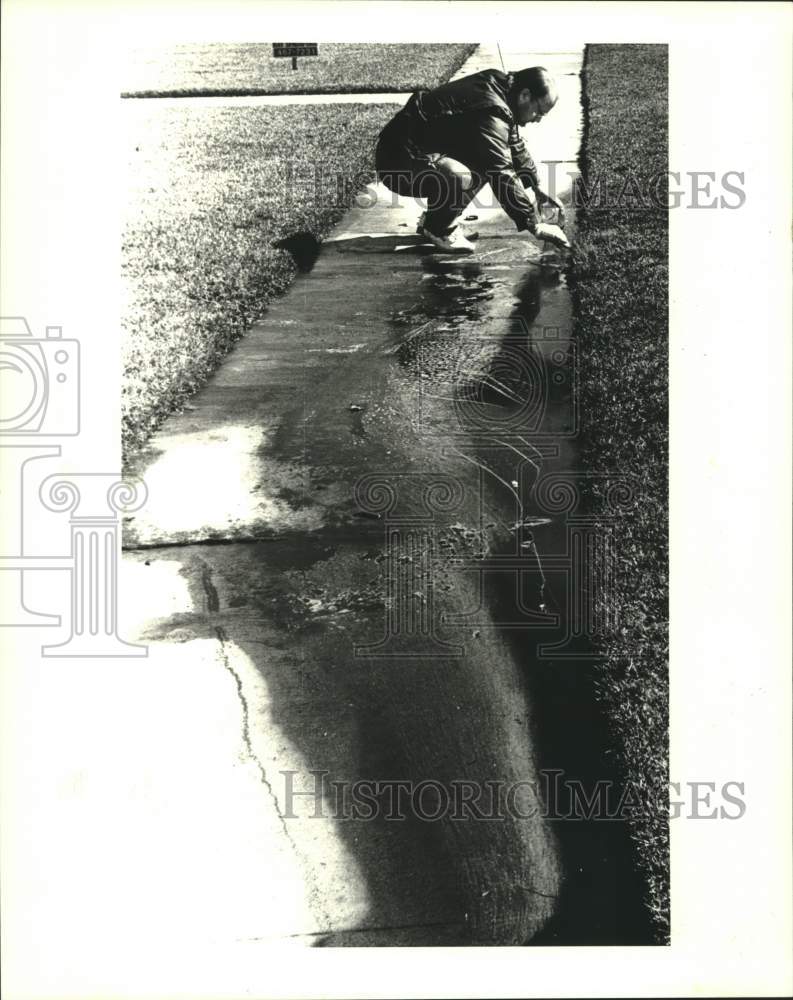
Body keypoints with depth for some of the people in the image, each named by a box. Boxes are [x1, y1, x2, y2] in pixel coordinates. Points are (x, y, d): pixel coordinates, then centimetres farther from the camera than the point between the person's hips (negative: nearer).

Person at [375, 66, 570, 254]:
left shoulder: (498, 86, 7)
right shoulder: (491, 111, -23)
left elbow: (516, 146, 22)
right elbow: (503, 177, -24)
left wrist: (537, 188, 20)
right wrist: (535, 226, -19)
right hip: (399, 160, -10)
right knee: (460, 178, -34)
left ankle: (432, 220, 15)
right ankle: (437, 230, -5)